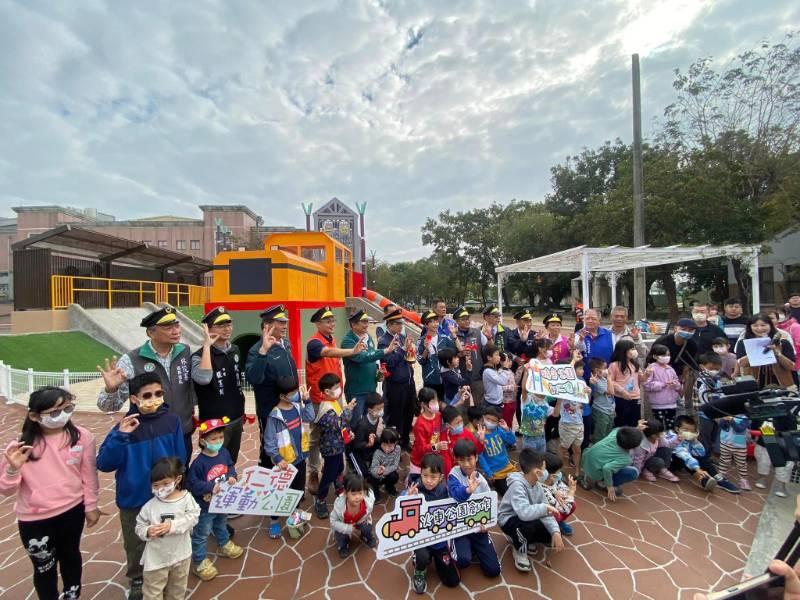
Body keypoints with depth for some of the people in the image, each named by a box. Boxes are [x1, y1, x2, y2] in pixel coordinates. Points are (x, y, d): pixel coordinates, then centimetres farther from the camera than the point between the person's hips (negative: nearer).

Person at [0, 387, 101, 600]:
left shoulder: (82, 437, -16)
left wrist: (91, 506, 2)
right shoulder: (21, 445, -19)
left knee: (70, 555, 25)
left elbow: (89, 475, -5)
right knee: (44, 567, 18)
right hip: (35, 519, -1)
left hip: (72, 511, 2)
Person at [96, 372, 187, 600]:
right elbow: (103, 464, -18)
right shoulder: (125, 426, -16)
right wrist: (120, 436, -31)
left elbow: (180, 459, -3)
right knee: (136, 546, 20)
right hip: (133, 501, -1)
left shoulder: (172, 421, -12)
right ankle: (137, 581, 45)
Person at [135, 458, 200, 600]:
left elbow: (192, 517, -20)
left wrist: (172, 526, -29)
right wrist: (148, 532, -26)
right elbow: (139, 527, -6)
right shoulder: (149, 506, -15)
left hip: (181, 555, 1)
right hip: (156, 558, -1)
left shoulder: (186, 498, -17)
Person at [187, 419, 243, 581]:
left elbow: (231, 466, 3)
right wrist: (210, 487, -32)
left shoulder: (224, 452, -12)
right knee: (201, 534, 13)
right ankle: (199, 562, 33)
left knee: (221, 525, 31)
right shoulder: (199, 463, -29)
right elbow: (192, 483, -24)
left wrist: (232, 476, -16)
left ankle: (224, 545, 55)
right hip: (205, 506, -6)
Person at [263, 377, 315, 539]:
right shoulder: (275, 416, -23)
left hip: (300, 457, 6)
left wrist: (307, 401, -6)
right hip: (285, 462, -6)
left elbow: (309, 418, 5)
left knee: (299, 488, 22)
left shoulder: (297, 406, -5)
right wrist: (277, 459, -27)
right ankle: (274, 520, 32)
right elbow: (269, 443, -19)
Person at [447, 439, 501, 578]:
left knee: (493, 570, -2)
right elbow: (455, 494, -35)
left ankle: (474, 548, 25)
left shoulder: (481, 480, -2)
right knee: (463, 560, -28)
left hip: (478, 526, 4)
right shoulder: (454, 474, -15)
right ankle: (465, 548, 8)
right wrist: (467, 490, -57)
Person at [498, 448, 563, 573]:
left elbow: (545, 512, -7)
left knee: (552, 534, -5)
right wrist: (545, 507, -33)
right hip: (509, 520, -7)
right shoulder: (517, 485, -32)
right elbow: (524, 512, -45)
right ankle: (519, 550, -5)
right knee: (528, 524, -36)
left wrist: (556, 532, -22)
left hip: (529, 520, 7)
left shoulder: (537, 485, -7)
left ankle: (523, 539, 17)